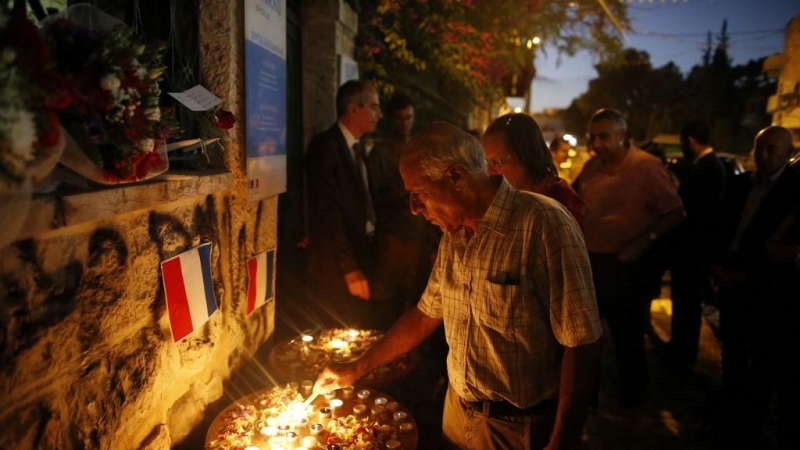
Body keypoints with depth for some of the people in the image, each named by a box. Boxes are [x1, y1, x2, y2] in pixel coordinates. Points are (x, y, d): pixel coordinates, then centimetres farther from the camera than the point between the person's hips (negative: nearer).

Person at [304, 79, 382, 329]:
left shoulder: (358, 148, 13)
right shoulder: (326, 146, -11)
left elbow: (363, 207, 12)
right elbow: (328, 212, -17)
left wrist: (362, 264, 5)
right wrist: (349, 268, -18)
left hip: (361, 258, 7)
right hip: (337, 266, -7)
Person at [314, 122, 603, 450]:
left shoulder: (543, 225, -23)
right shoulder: (453, 234, 1)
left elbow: (580, 342, -21)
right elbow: (426, 315, 11)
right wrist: (357, 368, 12)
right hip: (458, 413, 7)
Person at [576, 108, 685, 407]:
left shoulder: (646, 166, -12)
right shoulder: (592, 166, 6)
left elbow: (675, 213, -12)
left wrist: (644, 241, -23)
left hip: (623, 266, -5)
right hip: (587, 261, 6)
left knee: (626, 336, 11)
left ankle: (631, 396, 33)